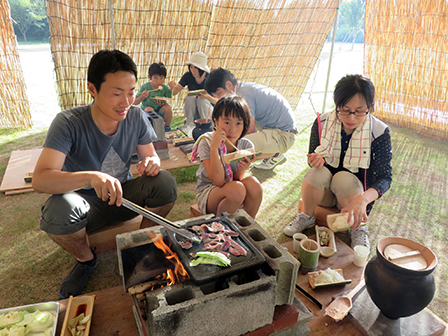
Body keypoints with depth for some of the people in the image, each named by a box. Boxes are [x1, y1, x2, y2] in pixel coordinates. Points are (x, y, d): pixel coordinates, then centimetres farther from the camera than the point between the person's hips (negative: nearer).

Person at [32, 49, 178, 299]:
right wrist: (91, 177, -51)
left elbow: (150, 155, 0)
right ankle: (86, 259, 1)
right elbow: (40, 179, -31)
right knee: (58, 212, -35)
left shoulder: (136, 117, -11)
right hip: (87, 201, -2)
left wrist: (152, 162, -27)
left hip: (124, 195, 3)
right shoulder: (69, 123, -22)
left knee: (166, 182, -24)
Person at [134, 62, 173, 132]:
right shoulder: (144, 87, -10)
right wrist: (142, 97, -29)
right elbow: (134, 103, -9)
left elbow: (167, 104, -5)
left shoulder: (166, 88, -8)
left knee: (168, 108, -29)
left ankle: (167, 127, -3)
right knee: (149, 109, -34)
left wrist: (162, 104, -28)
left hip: (159, 113, 1)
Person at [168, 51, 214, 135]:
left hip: (206, 107, -1)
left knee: (202, 99, -31)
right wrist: (173, 86, -34)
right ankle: (189, 125, -17)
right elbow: (175, 92, -10)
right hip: (191, 110, 2)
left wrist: (206, 96, -36)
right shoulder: (188, 75, -7)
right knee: (190, 98, -28)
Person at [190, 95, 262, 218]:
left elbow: (237, 179, -3)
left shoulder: (246, 146, -6)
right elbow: (218, 181, -24)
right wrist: (214, 147, -31)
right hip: (207, 192, -4)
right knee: (237, 189, -34)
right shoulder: (206, 143, -17)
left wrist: (241, 170, -25)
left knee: (253, 183, -27)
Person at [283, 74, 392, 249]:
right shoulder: (322, 123, -13)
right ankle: (307, 217, -1)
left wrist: (363, 199, -43)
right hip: (324, 191, 2)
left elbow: (385, 177, -22)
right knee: (317, 172, -30)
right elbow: (312, 159, -2)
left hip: (355, 191, -1)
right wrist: (316, 161, -29)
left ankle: (358, 228, -6)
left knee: (344, 178, -32)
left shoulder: (379, 132, -17)